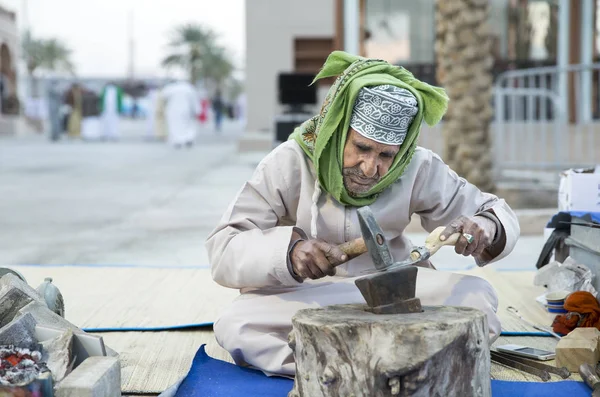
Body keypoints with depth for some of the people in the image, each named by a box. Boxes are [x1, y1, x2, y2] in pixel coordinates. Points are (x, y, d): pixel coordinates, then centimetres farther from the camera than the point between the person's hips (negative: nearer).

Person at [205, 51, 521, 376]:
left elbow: (498, 214, 1)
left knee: (478, 296, -22)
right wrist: (288, 250, -38)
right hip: (304, 301, -1)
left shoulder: (419, 169, -8)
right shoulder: (289, 163, -14)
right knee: (234, 326, -32)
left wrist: (485, 228, -25)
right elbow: (222, 250, -18)